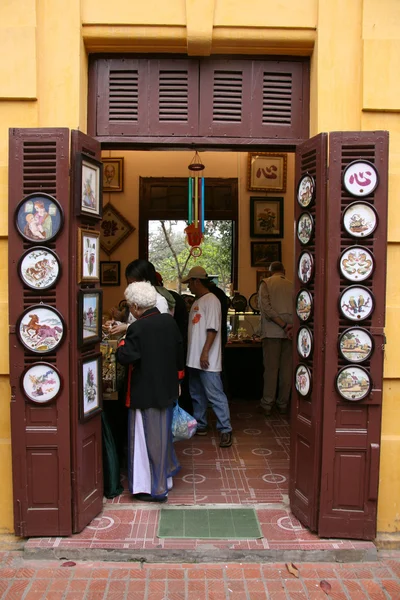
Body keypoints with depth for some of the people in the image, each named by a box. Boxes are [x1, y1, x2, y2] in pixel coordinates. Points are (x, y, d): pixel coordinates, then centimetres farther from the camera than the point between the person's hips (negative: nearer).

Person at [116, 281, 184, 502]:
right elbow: (179, 351, 12)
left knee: (147, 437, 4)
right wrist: (177, 377, 23)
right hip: (167, 389, 8)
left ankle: (152, 488, 14)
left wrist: (122, 343, -4)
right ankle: (165, 477, 39)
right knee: (163, 433, 22)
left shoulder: (137, 328, -21)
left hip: (145, 392, -7)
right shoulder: (169, 321, 2)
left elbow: (125, 357, -24)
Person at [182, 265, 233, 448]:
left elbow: (212, 329, -19)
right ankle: (200, 425, 29)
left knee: (215, 395, -6)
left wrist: (205, 352, -23)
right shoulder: (197, 301, 17)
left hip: (207, 360, -10)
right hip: (194, 358, 10)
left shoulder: (211, 300, -12)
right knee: (197, 394, 17)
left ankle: (225, 430, 0)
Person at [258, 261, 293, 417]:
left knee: (271, 368, 2)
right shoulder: (291, 285, 10)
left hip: (272, 331, -3)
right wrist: (290, 326, -6)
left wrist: (283, 325, -11)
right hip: (289, 332, 3)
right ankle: (283, 404, 16)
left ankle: (267, 405, 6)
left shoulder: (266, 283, 2)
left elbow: (266, 307, -10)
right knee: (287, 369, 8)